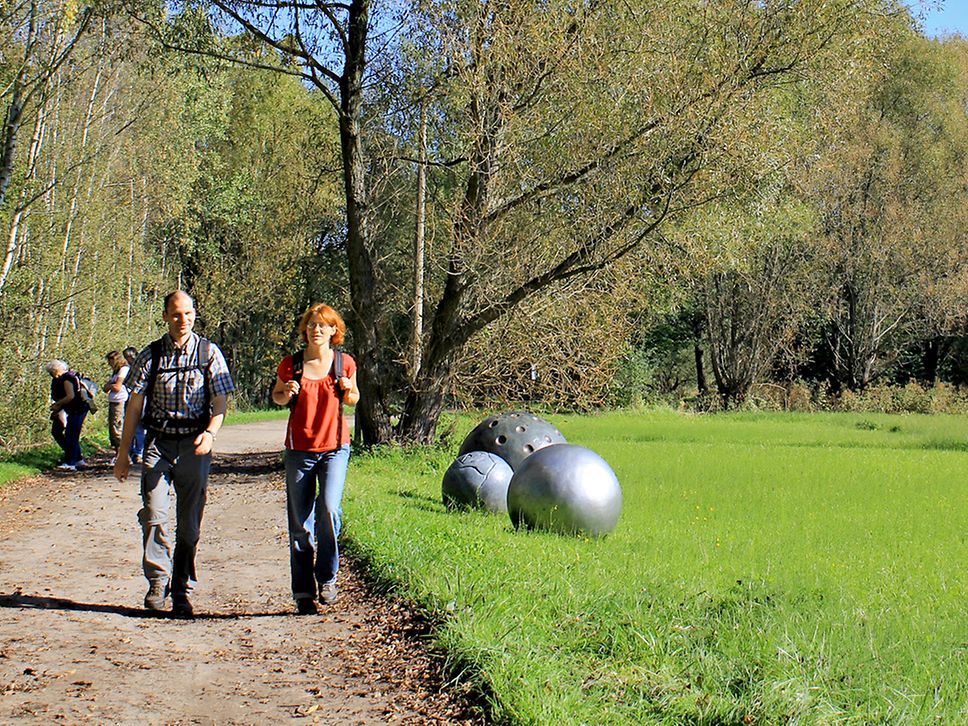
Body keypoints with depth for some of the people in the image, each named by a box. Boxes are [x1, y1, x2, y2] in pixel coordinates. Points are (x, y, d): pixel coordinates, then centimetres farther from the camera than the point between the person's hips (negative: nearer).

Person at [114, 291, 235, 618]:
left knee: (189, 523, 4)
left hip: (194, 446, 0)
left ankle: (182, 592, 14)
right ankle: (158, 582, -1)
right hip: (158, 441, 0)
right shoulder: (151, 355, 4)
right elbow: (134, 406, 8)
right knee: (154, 514, -14)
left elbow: (220, 403, 4)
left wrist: (210, 432, -16)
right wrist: (123, 453, 8)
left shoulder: (209, 352, 3)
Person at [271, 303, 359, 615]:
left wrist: (348, 391, -8)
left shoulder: (345, 363, 1)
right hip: (299, 449, 1)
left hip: (335, 447, -1)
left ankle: (327, 577, 1)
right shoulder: (291, 364, -1)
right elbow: (276, 395, 14)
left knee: (329, 509, -19)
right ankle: (303, 592, 15)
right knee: (300, 524, 3)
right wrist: (286, 394, -8)